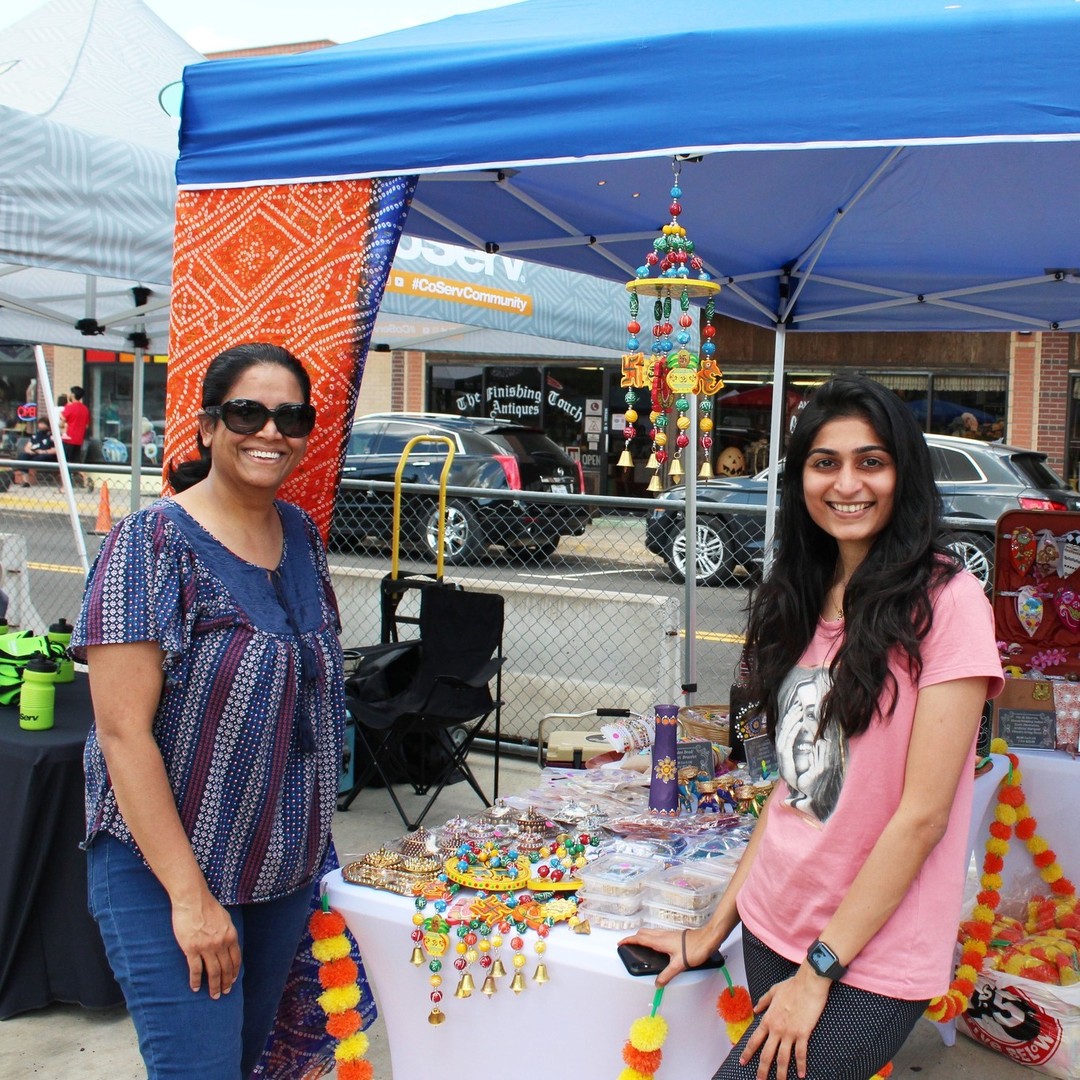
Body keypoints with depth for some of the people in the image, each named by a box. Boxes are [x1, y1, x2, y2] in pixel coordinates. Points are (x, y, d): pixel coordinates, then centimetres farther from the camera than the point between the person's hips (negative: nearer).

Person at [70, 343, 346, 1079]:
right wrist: (189, 895, -20)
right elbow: (123, 733, -19)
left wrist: (315, 841, 12)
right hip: (168, 866, -6)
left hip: (288, 865, 7)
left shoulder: (301, 535, 4)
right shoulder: (152, 546, -16)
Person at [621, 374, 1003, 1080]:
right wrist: (717, 927, 9)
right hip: (771, 926, 6)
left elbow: (922, 814, -16)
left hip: (869, 959, -6)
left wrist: (820, 968, -12)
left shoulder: (946, 600, -14)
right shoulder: (804, 602, 7)